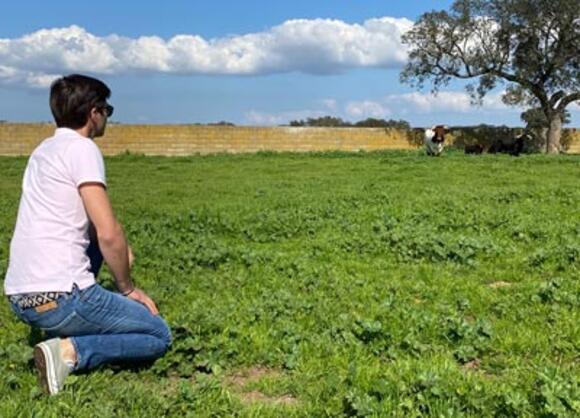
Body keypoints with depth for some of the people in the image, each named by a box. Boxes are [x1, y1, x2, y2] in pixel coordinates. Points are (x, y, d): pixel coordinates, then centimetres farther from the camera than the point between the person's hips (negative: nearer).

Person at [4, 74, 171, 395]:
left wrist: (120, 248, 11)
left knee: (95, 239, 32)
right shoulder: (82, 148, -10)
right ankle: (71, 350, -14)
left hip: (19, 298, 9)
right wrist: (127, 287, -3)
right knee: (159, 335, 6)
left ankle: (63, 332, 19)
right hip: (59, 297, -9)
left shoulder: (44, 150, 16)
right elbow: (109, 233, -17)